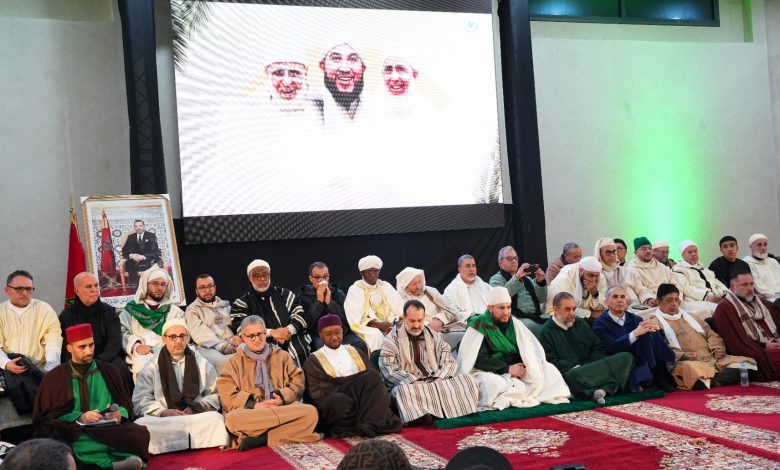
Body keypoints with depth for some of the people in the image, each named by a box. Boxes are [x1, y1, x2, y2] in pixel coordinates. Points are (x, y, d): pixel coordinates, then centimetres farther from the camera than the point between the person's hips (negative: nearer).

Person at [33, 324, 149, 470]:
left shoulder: (110, 372, 13)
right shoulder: (54, 378, 8)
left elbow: (126, 405, 15)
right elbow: (48, 415, 4)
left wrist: (118, 414, -10)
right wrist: (80, 418, -13)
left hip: (108, 428, 2)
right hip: (75, 433, -2)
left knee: (141, 433, -31)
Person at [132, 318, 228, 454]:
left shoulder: (202, 364, 16)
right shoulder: (152, 367, 13)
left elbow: (215, 395, 13)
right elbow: (140, 401, 5)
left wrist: (197, 407, -6)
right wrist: (162, 411, -12)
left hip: (197, 417, 0)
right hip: (162, 420, 0)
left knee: (215, 419, -34)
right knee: (140, 425, -33)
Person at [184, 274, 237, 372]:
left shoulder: (226, 305, 27)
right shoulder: (192, 310, 13)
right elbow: (199, 333, -3)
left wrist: (239, 336, -8)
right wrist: (222, 346, -17)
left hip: (232, 345, 3)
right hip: (209, 348, -3)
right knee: (221, 361, -40)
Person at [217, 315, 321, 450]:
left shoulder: (282, 356, 20)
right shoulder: (235, 362, 15)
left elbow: (298, 383, 11)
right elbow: (227, 394, 1)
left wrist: (283, 398, -9)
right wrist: (254, 405, -13)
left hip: (283, 407, 2)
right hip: (250, 412, -2)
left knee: (310, 411, -29)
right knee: (233, 419, -36)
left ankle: (262, 438, -31)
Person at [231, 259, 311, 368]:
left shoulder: (285, 294, 18)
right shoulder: (242, 303, 14)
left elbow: (302, 317, 11)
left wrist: (288, 330, -10)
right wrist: (271, 333, -11)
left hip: (294, 342, 2)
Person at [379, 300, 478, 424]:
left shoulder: (433, 336, 15)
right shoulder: (392, 340, 2)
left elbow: (449, 362, 10)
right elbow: (389, 371, -9)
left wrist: (438, 379, -10)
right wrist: (415, 382, -19)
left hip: (437, 382, 4)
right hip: (409, 386, -4)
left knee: (468, 379, -19)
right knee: (403, 391, -39)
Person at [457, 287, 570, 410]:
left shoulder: (514, 323, 6)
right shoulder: (479, 326, -11)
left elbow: (533, 350, 1)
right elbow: (479, 360, -16)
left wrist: (523, 367, -18)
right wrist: (508, 369, -19)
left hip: (515, 371, 7)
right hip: (489, 373, -6)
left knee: (549, 369, -8)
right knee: (492, 384, -39)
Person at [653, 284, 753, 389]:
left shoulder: (689, 317, 29)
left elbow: (711, 334, 27)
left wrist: (718, 348, 6)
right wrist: (683, 355, -21)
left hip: (712, 359, 7)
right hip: (685, 362, -7)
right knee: (691, 370, -43)